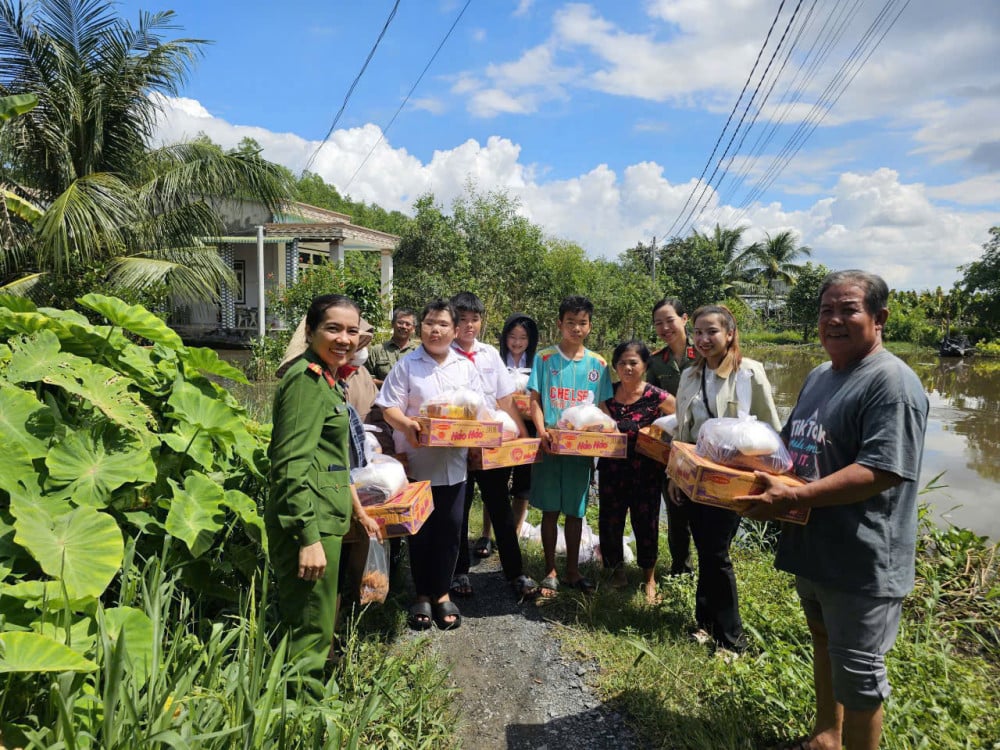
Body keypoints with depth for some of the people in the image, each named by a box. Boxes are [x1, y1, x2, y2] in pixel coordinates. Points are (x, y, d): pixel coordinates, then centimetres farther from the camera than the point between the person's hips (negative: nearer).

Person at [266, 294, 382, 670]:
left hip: (325, 518, 10)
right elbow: (293, 465, -22)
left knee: (317, 624, 21)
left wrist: (358, 510, 25)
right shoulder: (307, 379, -15)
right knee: (311, 632, 0)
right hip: (308, 523, -10)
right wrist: (310, 537, -26)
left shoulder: (326, 379, 15)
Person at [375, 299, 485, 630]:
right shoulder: (407, 365, 0)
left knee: (449, 528, 7)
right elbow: (390, 408, -5)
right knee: (421, 530, 7)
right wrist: (407, 425, -25)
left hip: (454, 462, 3)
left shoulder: (466, 367, 9)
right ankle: (423, 595, 23)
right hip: (418, 461, -2)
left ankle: (442, 593, 23)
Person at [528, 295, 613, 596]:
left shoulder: (598, 364, 5)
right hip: (550, 446, -1)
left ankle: (572, 571, 25)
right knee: (550, 510, 7)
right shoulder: (544, 358, -1)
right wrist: (542, 432, -16)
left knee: (575, 511, 10)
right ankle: (550, 571, 20)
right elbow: (535, 400, -1)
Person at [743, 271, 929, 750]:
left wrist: (793, 498, -32)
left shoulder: (892, 382, -18)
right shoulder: (818, 377, 11)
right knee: (824, 646, 25)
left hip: (860, 562, -9)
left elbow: (882, 471, -28)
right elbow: (793, 443, 22)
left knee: (856, 674, 6)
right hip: (812, 548, 9)